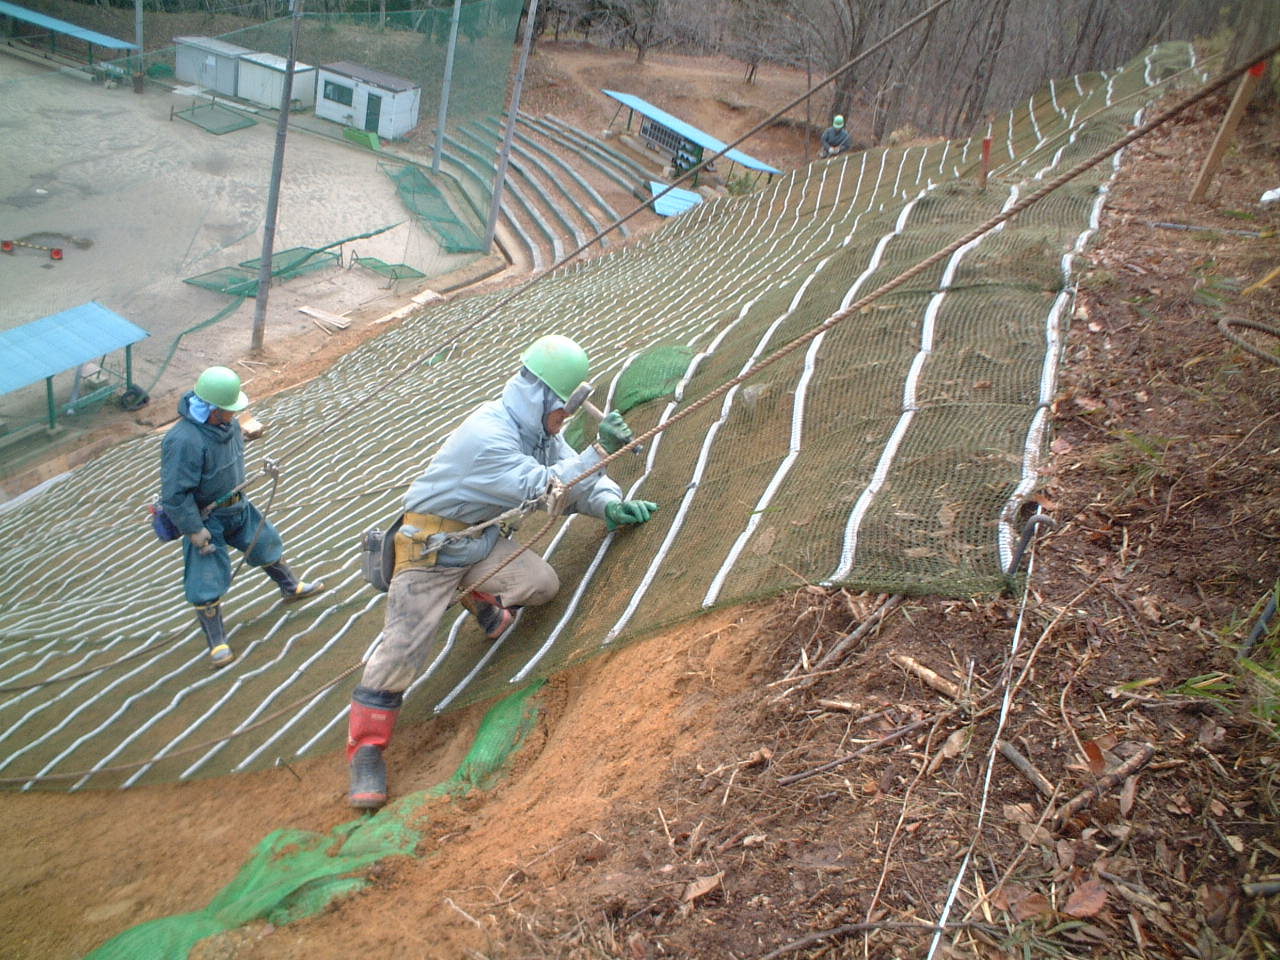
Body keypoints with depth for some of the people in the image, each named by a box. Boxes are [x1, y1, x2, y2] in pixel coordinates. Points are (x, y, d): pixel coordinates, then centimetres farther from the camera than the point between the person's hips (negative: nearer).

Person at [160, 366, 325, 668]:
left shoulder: (226, 423, -8)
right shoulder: (185, 441, -34)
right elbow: (174, 495, -30)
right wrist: (194, 530, -24)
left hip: (237, 506, 8)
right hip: (205, 517, -8)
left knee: (265, 543, 24)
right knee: (207, 581, 0)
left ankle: (291, 587, 49)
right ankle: (217, 642, 14)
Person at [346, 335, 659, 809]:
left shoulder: (539, 431, 0)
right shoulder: (487, 434, -28)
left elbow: (576, 478, 4)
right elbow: (542, 487, -31)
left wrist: (610, 505, -16)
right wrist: (600, 450, -33)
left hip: (480, 540, 8)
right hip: (429, 547, -7)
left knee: (543, 583, -12)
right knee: (402, 649, -11)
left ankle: (480, 597, 20)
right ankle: (366, 748, 2)